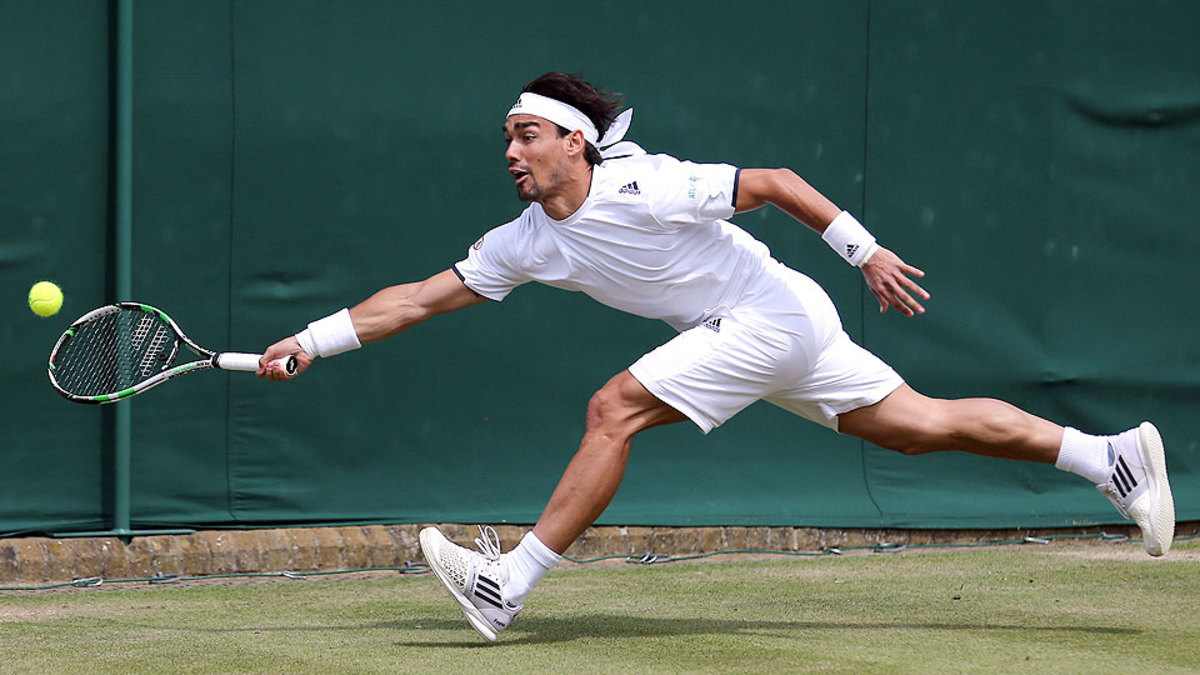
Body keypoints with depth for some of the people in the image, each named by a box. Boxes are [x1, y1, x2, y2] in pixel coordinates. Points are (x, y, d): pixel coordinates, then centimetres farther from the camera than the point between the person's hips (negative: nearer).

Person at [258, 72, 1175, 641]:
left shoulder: (645, 185, -20)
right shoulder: (525, 242, 2)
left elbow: (774, 181, -13)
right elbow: (421, 298, 4)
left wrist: (865, 249, -13)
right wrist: (313, 340, -3)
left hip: (774, 315, -8)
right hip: (739, 337, 8)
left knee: (615, 408, -16)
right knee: (922, 425, 7)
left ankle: (509, 586, -13)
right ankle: (1111, 455, 12)